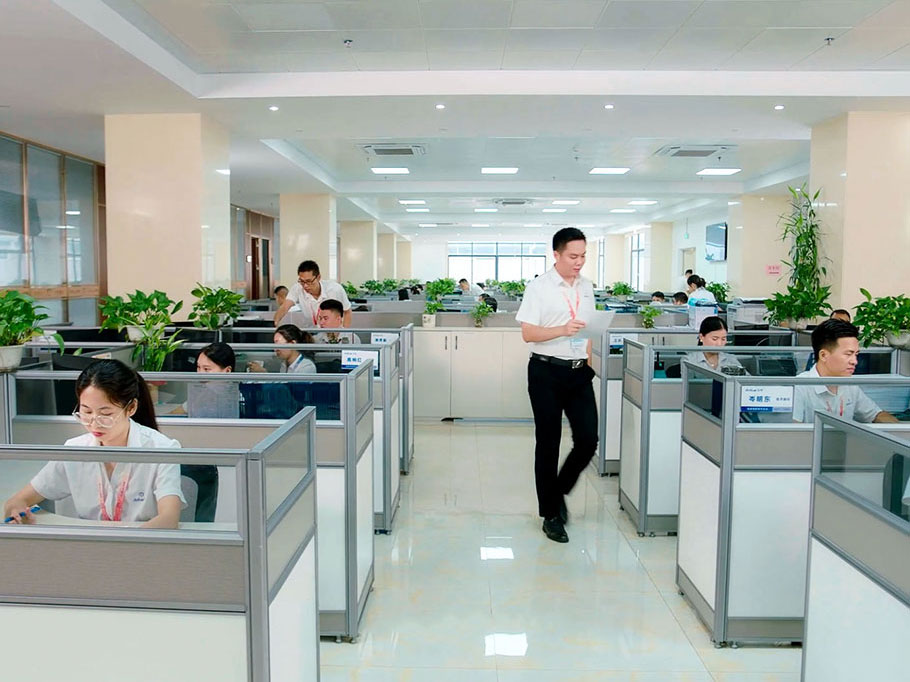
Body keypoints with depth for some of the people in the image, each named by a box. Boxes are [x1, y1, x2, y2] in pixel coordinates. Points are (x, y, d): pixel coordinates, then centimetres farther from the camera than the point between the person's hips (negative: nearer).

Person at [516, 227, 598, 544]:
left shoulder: (587, 286, 11)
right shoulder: (539, 287, -7)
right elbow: (528, 333, -11)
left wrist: (589, 362, 12)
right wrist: (562, 330, -24)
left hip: (579, 372, 5)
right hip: (547, 372, -5)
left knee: (588, 440, 1)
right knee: (548, 444, 4)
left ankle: (558, 491, 26)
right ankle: (551, 514, 17)